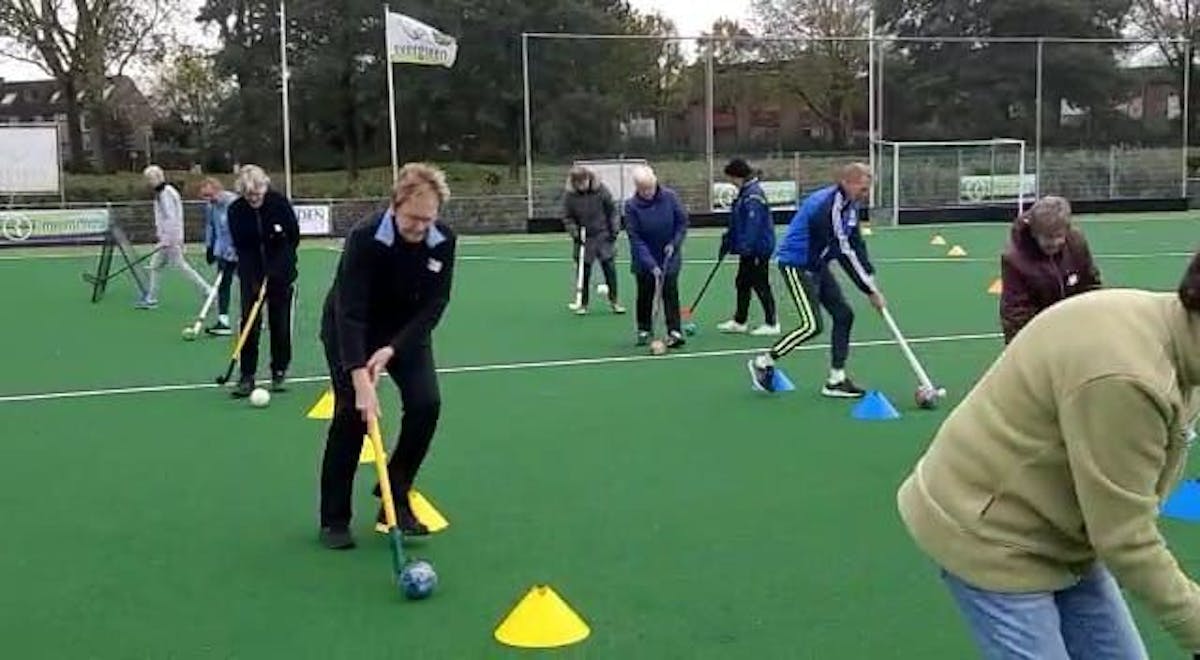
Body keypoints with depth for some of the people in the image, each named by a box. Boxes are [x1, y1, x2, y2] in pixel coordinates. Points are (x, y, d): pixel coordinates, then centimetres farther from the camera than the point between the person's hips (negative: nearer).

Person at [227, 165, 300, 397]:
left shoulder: (280, 203, -14)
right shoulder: (235, 211, -10)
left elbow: (294, 237, -9)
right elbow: (241, 247, -10)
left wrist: (275, 270, -17)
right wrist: (255, 280, -19)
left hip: (280, 271, -1)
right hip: (251, 272, 1)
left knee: (280, 322, 2)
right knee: (249, 322, -6)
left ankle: (280, 373, 15)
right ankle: (247, 377, -2)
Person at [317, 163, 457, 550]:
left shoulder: (444, 242, -19)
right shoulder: (364, 239, -31)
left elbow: (433, 306, -17)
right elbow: (350, 312, -37)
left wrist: (391, 349, -29)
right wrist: (361, 380, -45)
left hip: (407, 331, 4)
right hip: (350, 330, -4)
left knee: (426, 402, -13)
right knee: (352, 411, -14)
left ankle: (395, 499, 5)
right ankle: (334, 519, 0)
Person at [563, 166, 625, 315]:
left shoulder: (601, 190, -10)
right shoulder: (570, 196, -10)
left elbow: (612, 211, 1)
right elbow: (567, 218, -1)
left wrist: (614, 230, -2)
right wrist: (575, 233, -13)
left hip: (603, 236, 0)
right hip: (584, 240, 0)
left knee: (610, 268, 1)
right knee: (584, 273, 4)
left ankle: (614, 301, 12)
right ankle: (582, 304, 14)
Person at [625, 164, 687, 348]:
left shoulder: (670, 197, -14)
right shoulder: (631, 206, -18)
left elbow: (682, 222, -2)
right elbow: (636, 239, -18)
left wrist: (674, 244, -14)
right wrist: (651, 265, -23)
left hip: (669, 257, 0)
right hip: (644, 260, 0)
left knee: (670, 292, -6)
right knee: (645, 295, 10)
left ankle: (675, 332, -6)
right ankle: (644, 330, 25)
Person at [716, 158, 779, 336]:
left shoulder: (753, 195, -19)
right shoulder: (745, 193, 13)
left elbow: (753, 224, -27)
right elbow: (737, 223, 20)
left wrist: (745, 246, -29)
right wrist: (728, 240, 21)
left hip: (758, 249, -10)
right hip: (749, 250, 10)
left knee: (761, 285, -3)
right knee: (742, 283, 16)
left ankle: (771, 324, 5)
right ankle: (739, 321, 25)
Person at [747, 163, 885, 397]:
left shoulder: (849, 205, 4)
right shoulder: (828, 206, -27)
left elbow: (857, 246, 8)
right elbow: (845, 253, -27)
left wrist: (871, 280, -4)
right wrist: (871, 290, -22)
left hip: (817, 265, 10)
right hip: (796, 265, -10)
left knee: (843, 315, 5)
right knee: (812, 325, -15)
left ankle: (836, 380, 12)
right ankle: (763, 363, 2)